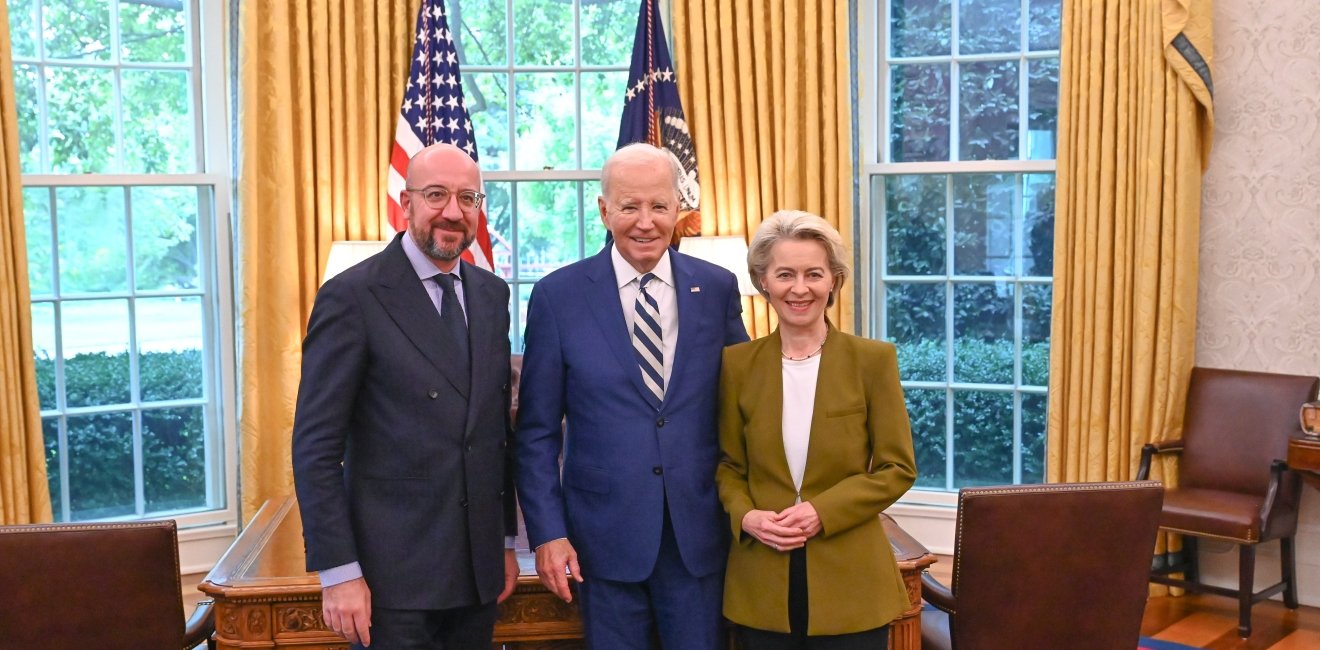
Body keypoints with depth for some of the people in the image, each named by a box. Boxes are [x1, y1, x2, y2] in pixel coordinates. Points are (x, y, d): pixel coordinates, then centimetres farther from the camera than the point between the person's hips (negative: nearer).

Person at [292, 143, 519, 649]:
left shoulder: (492, 294, 8)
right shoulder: (352, 297, -10)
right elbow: (316, 448, -11)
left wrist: (506, 540, 13)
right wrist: (338, 571, -13)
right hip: (393, 575, -5)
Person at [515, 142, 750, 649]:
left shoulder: (717, 288, 1)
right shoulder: (558, 296, -4)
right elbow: (537, 432, -1)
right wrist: (547, 532, -6)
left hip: (699, 534, 2)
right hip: (605, 533, -1)